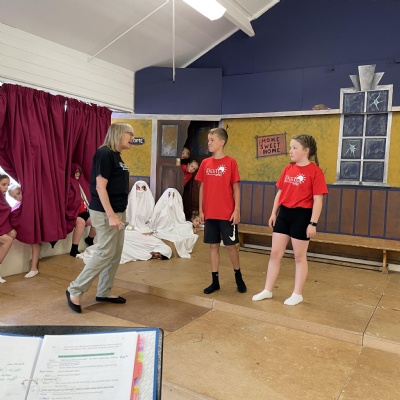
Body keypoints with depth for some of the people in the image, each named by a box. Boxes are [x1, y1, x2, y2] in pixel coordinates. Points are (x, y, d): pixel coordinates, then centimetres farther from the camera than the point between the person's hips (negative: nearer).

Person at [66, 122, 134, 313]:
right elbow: (100, 187, -19)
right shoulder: (104, 153, -15)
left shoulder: (116, 155, 13)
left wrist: (117, 214, 17)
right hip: (105, 213, -9)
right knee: (105, 253, -5)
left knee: (115, 254, 12)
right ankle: (75, 290, 9)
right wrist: (111, 215, -23)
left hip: (117, 211, 9)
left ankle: (104, 292, 24)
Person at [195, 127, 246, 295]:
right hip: (210, 214, 4)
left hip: (227, 213, -3)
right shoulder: (205, 163, 6)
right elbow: (202, 187, 9)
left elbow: (236, 188, -4)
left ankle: (238, 277, 27)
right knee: (213, 246, 9)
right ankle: (215, 281, 19)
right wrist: (201, 210, 6)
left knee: (230, 245, 5)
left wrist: (237, 210, -8)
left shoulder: (231, 162, -5)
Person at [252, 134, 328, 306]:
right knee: (275, 253, 10)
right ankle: (267, 290, 22)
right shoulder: (288, 169, 8)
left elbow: (318, 200, -13)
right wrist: (273, 213, 11)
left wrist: (313, 223, -16)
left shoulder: (315, 171, -11)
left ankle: (297, 294, 23)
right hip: (284, 214, 7)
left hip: (302, 215, -6)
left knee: (299, 256, 7)